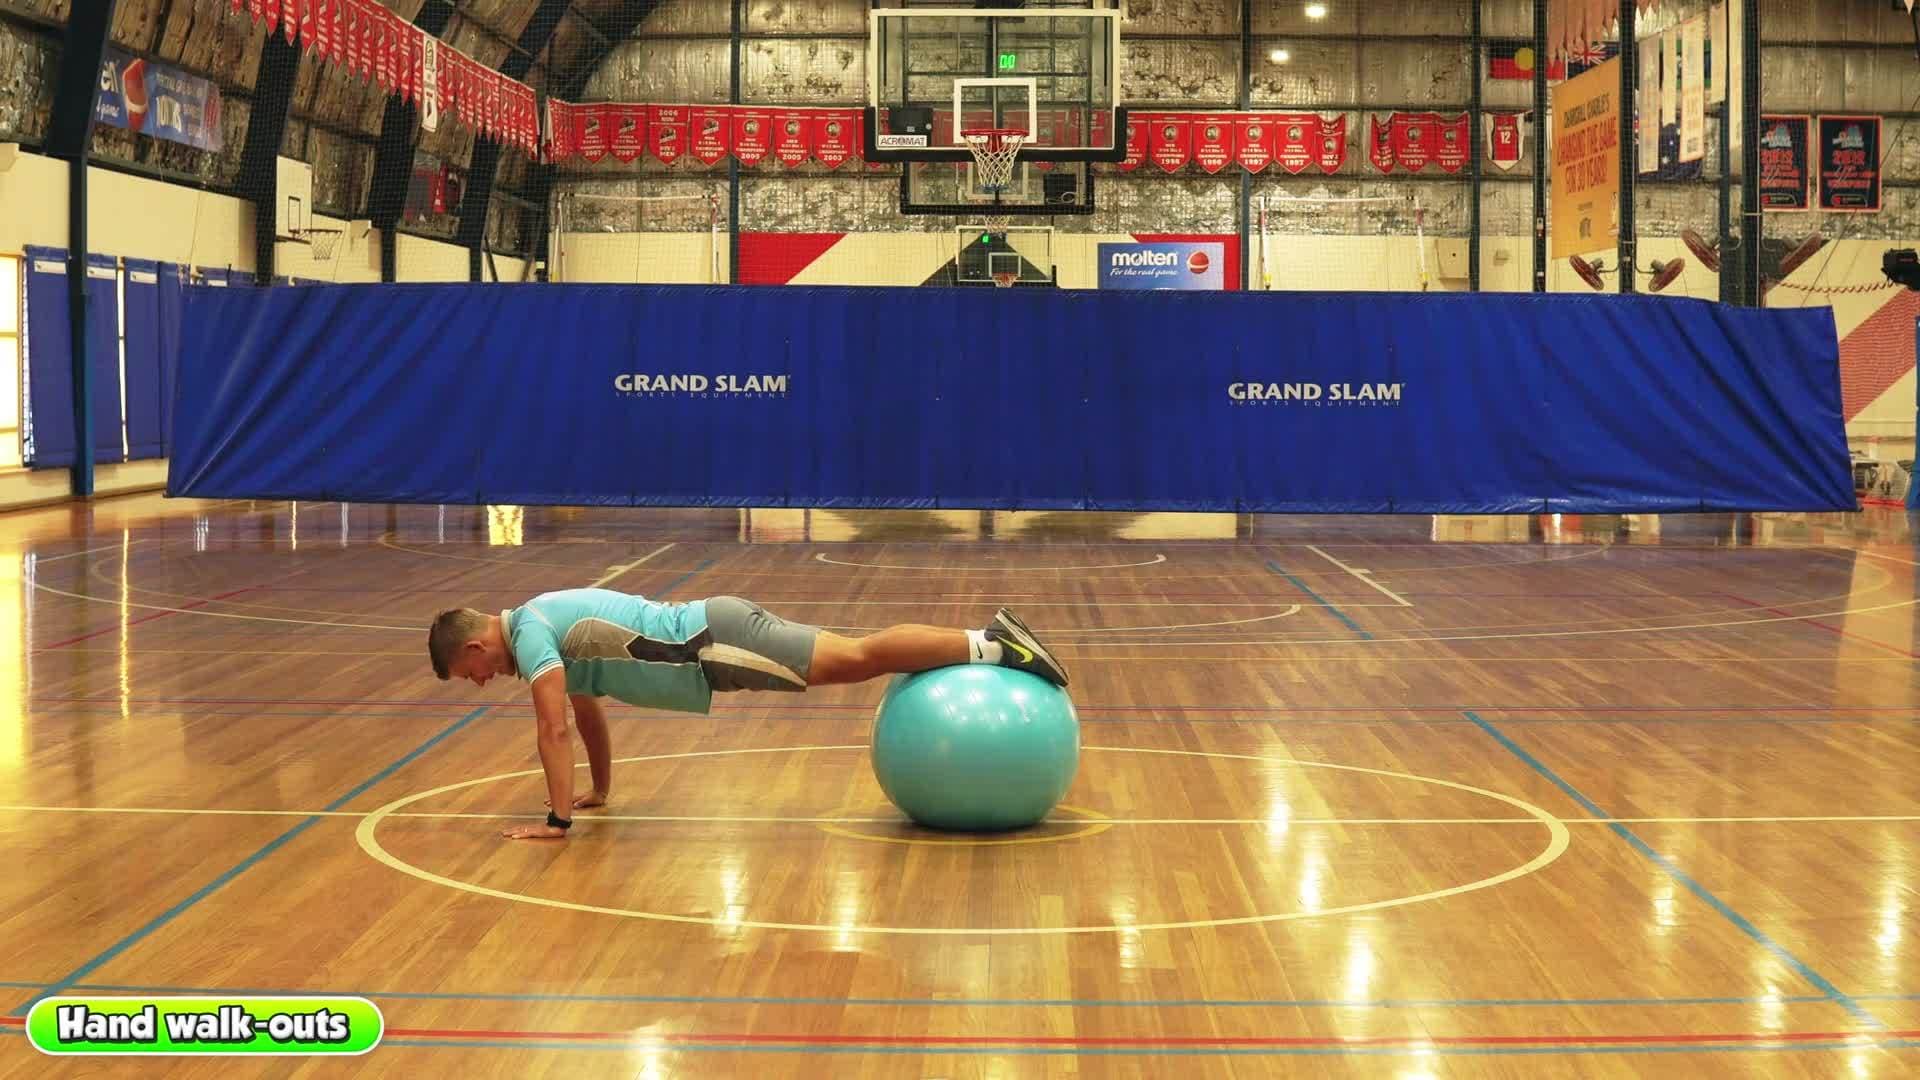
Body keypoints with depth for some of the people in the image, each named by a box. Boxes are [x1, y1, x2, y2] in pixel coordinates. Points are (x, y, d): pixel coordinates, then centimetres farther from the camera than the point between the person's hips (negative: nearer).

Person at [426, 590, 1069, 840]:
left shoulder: (529, 632, -11)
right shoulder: (547, 627, 19)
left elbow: (553, 728, -19)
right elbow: (588, 713, 30)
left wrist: (557, 819, -16)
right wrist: (601, 792, 33)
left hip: (713, 645, -8)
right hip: (710, 641, 8)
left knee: (858, 656, -12)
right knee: (859, 662, 6)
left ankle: (991, 646, -14)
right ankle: (989, 641, 7)